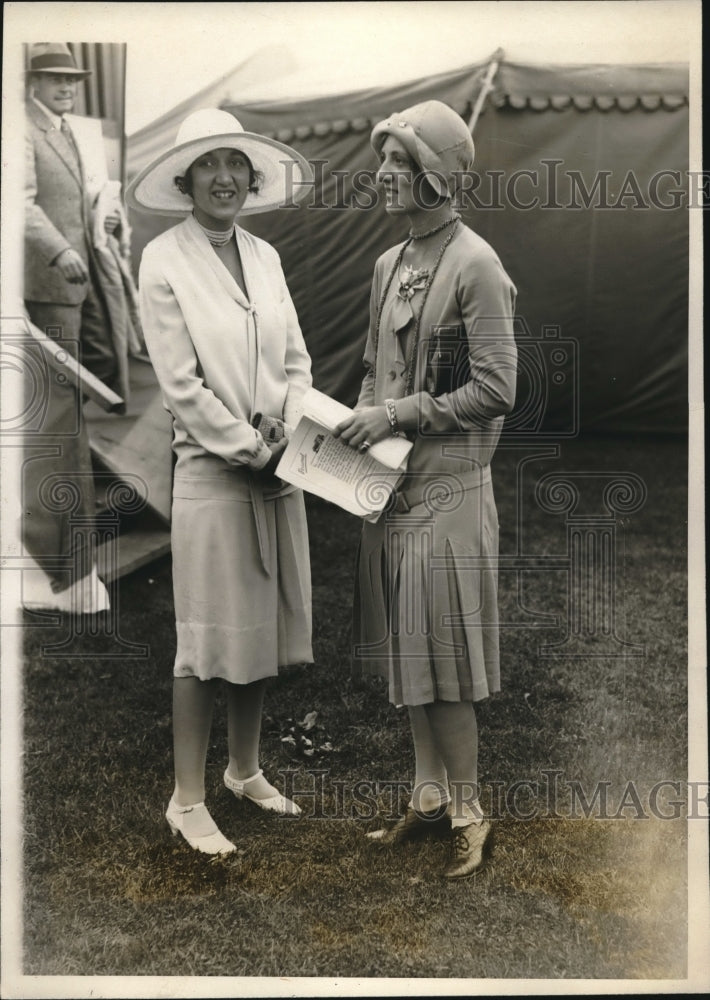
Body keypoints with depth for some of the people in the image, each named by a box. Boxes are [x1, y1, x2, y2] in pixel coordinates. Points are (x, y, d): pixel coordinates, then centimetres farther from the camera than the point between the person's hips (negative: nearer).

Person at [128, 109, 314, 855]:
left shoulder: (264, 255, 8)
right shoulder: (163, 261, -8)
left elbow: (295, 359, 9)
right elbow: (180, 384, -13)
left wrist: (290, 437, -6)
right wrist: (249, 448, -12)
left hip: (278, 468, 6)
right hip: (211, 468, -6)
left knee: (263, 625, 13)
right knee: (208, 638, 0)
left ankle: (245, 770, 31)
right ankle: (187, 801, 14)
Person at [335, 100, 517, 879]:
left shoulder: (475, 266, -13)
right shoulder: (389, 264, 11)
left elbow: (495, 391, -16)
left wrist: (397, 415, -17)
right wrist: (361, 421, 1)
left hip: (447, 488, -7)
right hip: (389, 484, 8)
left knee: (443, 666, 1)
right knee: (405, 654, 15)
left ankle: (469, 813, 19)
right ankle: (429, 794, 31)